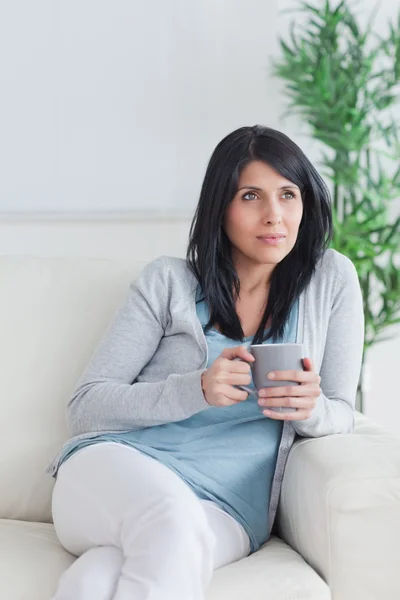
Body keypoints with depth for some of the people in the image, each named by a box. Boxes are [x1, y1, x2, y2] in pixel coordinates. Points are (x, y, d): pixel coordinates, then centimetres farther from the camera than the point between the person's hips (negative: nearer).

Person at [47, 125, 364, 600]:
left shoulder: (331, 280, 9)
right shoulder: (168, 282, 6)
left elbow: (341, 416, 12)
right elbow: (85, 407, 1)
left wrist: (311, 408, -14)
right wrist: (196, 391, -16)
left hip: (225, 507, -1)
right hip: (117, 469, 1)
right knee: (172, 518, -38)